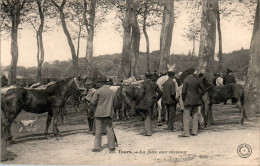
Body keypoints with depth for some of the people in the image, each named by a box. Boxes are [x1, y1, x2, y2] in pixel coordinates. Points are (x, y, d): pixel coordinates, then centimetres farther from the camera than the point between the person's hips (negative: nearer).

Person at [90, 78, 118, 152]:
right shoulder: (113, 92, 6)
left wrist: (97, 104, 9)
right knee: (109, 130, 8)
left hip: (99, 113, -3)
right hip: (109, 113, 3)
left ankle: (97, 147, 6)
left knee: (98, 131, 4)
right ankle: (112, 147, 8)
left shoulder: (98, 91, -7)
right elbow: (115, 103, 13)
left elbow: (92, 102, -10)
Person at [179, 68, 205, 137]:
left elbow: (184, 91, -11)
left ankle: (186, 132, -8)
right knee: (195, 115, 12)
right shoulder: (197, 80, 6)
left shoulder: (186, 80, -9)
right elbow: (203, 89, 12)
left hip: (188, 100, -6)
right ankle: (194, 131, 13)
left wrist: (183, 99, 3)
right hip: (196, 100, 6)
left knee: (186, 116, -5)